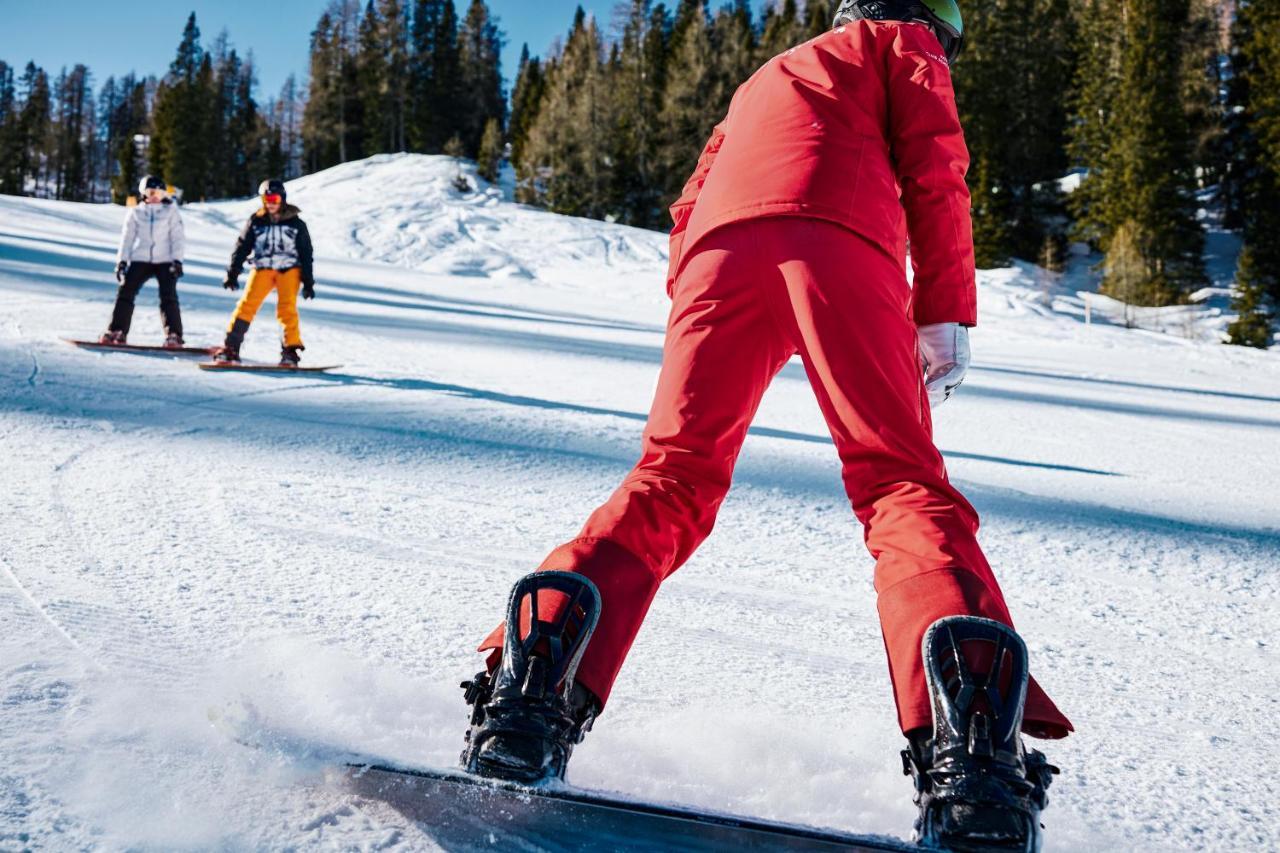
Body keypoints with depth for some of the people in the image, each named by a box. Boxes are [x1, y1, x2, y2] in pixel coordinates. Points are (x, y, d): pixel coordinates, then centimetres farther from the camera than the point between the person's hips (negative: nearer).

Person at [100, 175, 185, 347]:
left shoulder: (171, 211, 8)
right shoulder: (135, 213, 12)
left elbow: (178, 237, 3)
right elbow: (127, 238, 11)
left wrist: (177, 260, -9)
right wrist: (121, 260, 1)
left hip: (165, 260, -2)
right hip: (140, 260, 2)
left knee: (168, 297, -14)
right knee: (125, 292, -8)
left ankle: (173, 335, -13)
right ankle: (117, 331, -4)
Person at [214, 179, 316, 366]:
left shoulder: (296, 224, 2)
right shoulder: (256, 221, 5)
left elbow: (306, 254, 5)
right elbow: (242, 247, 7)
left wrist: (308, 282, 0)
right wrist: (232, 273, 0)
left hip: (289, 269, -1)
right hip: (262, 268, 1)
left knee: (287, 308, -16)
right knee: (247, 304, -10)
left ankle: (291, 350, -8)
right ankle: (231, 347, -9)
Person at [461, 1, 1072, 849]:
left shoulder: (764, 79, 44)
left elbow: (693, 205, 32)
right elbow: (934, 169, 10)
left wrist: (694, 316, 28)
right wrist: (946, 314, 5)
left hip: (721, 249, 4)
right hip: (841, 243, -4)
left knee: (671, 481, 1)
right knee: (904, 484, -10)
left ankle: (537, 674, -21)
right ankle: (967, 742, -31)